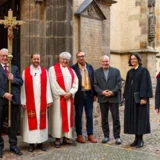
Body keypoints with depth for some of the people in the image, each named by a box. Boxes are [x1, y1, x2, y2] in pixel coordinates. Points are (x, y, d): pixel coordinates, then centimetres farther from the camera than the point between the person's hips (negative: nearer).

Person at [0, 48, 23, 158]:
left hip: (14, 100, 3)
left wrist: (13, 79, -14)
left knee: (13, 124, 10)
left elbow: (21, 82, 6)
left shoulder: (15, 68, 13)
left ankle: (13, 145, 21)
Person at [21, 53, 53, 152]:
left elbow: (47, 86, 3)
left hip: (42, 101, 2)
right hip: (30, 101, -1)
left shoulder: (44, 71, 6)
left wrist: (49, 100, -2)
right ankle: (31, 143, 10)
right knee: (31, 121, 2)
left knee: (42, 121, 6)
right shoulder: (25, 72, 1)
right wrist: (23, 101, -5)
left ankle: (41, 142, 15)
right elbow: (23, 87, -1)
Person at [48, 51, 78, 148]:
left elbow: (75, 83, 8)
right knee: (58, 117, -2)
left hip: (69, 97, 5)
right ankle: (57, 138, 6)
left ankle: (67, 137, 15)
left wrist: (70, 93, -8)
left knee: (69, 117, 6)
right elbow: (53, 84, -9)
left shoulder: (71, 70, 15)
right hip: (58, 97, -5)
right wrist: (63, 94, -11)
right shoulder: (53, 69, -1)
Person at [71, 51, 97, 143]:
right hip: (79, 95, -3)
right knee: (79, 116, 7)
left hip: (89, 94, 3)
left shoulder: (90, 67, 8)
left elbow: (93, 81, 8)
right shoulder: (74, 68, -3)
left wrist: (94, 94, 5)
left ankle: (90, 135, 19)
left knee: (90, 115, 9)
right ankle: (79, 135, 17)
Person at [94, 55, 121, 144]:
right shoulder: (97, 72, 9)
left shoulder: (116, 71, 7)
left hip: (114, 97, -1)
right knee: (104, 118, 7)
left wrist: (113, 92, -14)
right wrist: (101, 92, -13)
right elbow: (95, 85, 2)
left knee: (116, 118, 0)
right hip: (102, 98, 1)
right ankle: (106, 136, 18)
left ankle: (117, 136, 9)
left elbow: (119, 83, -1)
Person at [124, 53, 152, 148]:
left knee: (141, 117, -1)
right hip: (131, 98, 6)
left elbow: (146, 84, -12)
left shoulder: (144, 70, -5)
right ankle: (137, 138, 15)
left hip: (140, 98, -6)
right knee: (133, 118, 7)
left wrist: (144, 97, -19)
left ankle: (141, 139, 7)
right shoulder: (130, 72, 13)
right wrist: (126, 97, 10)